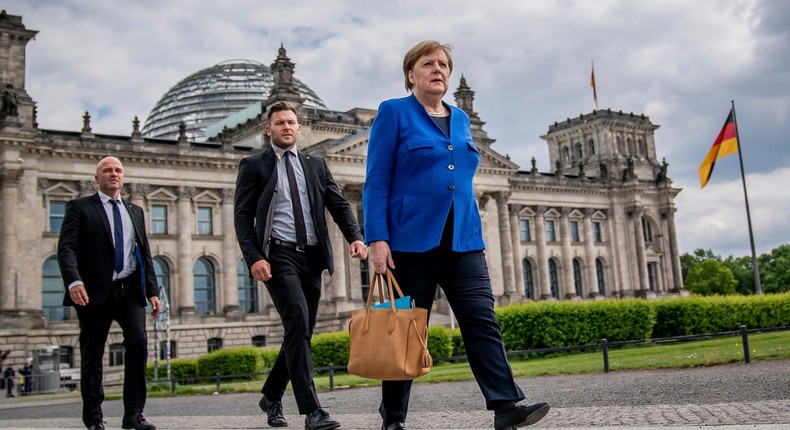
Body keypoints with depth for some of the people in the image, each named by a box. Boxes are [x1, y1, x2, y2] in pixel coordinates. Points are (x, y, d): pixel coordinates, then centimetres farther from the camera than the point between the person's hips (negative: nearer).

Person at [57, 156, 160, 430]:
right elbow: (66, 248, -6)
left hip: (130, 291, 3)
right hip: (95, 292, -3)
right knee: (92, 354, 3)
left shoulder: (135, 211, 19)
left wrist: (152, 291, 9)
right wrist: (73, 281, -23)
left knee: (138, 343, -12)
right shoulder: (80, 207, 5)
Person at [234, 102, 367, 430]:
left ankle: (271, 396, 30)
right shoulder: (254, 166, 5)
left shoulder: (316, 165, 16)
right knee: (298, 322, -20)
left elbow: (339, 205, 11)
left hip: (312, 256, 5)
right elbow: (243, 216, -1)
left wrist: (355, 237, -8)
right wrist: (254, 257, -15)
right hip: (278, 255, -5)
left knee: (302, 331, 10)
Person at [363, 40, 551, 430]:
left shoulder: (461, 119, 17)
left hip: (462, 240, 5)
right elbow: (377, 181, -6)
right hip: (412, 239, -5)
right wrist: (377, 239, -16)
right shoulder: (394, 113, 0)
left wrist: (475, 237, 17)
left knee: (483, 321, -7)